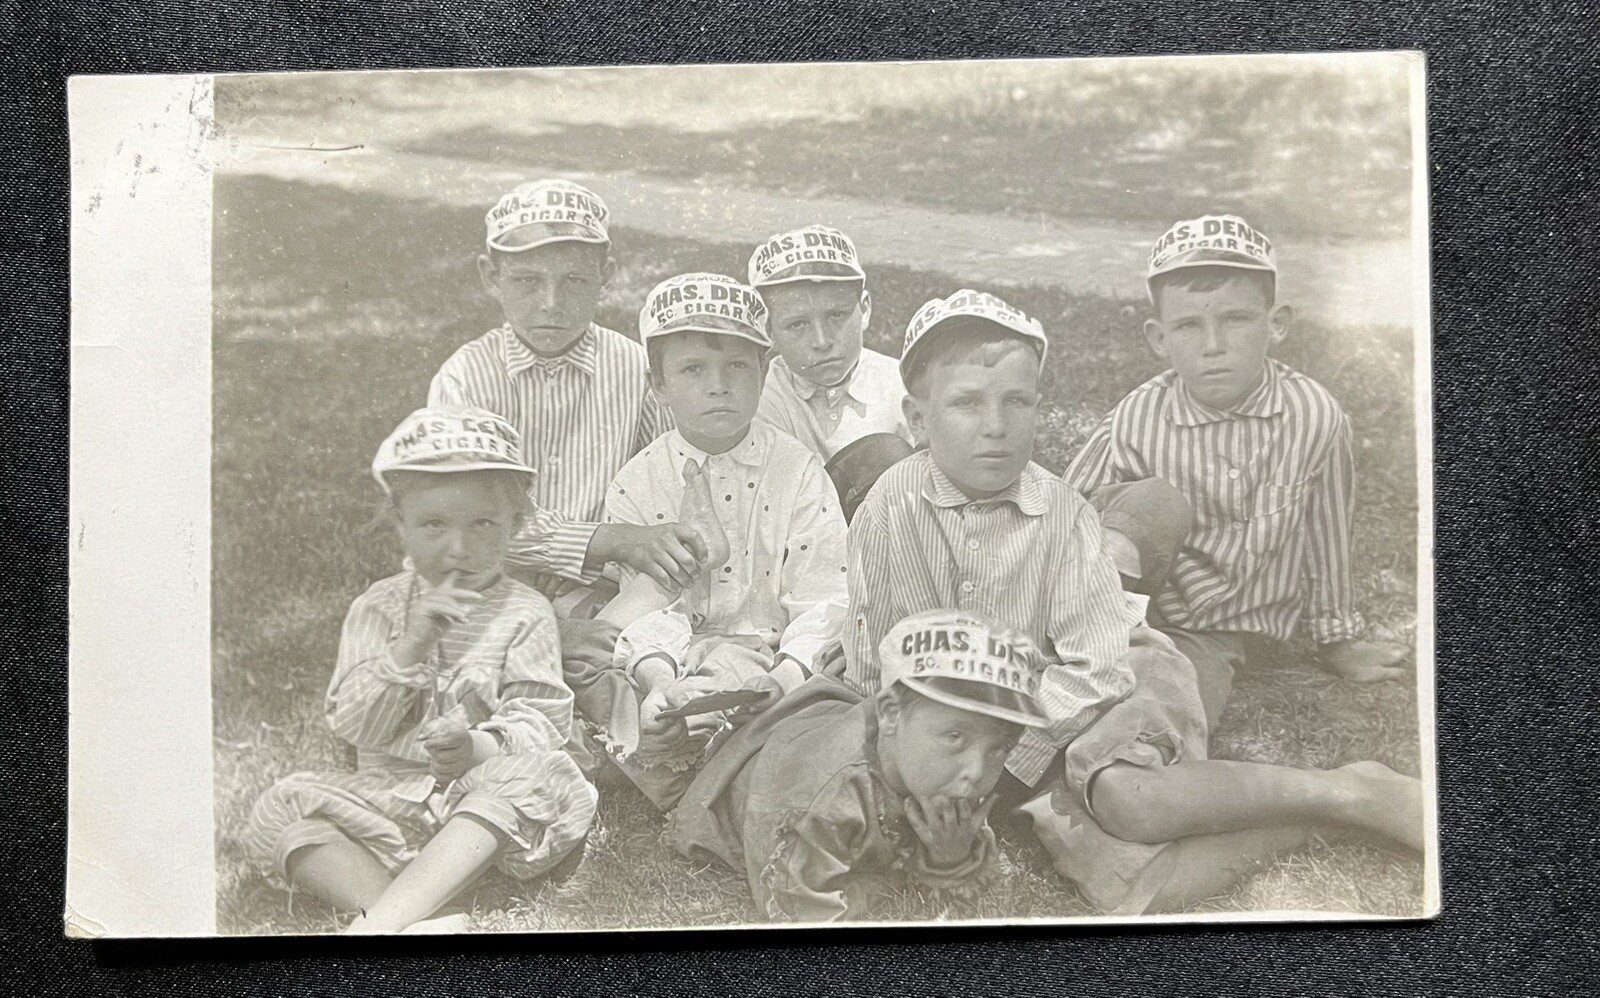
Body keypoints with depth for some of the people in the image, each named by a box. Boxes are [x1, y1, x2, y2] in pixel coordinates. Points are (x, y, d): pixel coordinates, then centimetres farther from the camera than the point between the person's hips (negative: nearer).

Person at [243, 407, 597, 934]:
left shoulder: (525, 615, 3)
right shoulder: (377, 609, 8)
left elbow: (540, 721, -5)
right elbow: (353, 724, -1)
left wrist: (480, 747, -27)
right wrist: (410, 647, -17)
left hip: (481, 803, -2)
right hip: (389, 789, 2)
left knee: (540, 774, -34)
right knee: (282, 807, -18)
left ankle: (379, 921, -45)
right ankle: (390, 912, -41)